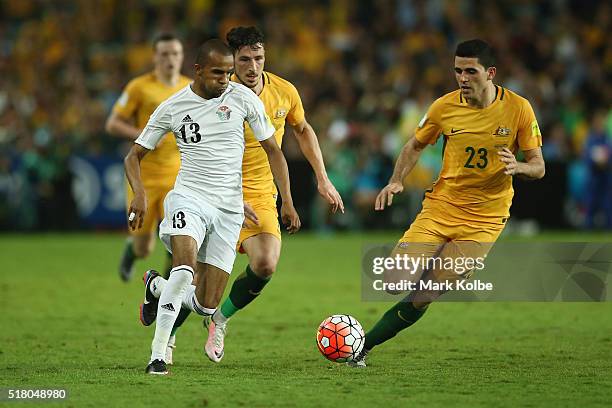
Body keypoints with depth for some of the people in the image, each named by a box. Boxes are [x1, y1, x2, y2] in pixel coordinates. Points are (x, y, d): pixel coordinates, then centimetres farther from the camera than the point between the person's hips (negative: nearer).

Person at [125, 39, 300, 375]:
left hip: (229, 208, 2)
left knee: (206, 306, 0)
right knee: (186, 267, -33)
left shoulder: (243, 98, 1)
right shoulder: (173, 107, 0)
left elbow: (272, 150, 8)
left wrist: (287, 202, 0)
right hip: (189, 198, -2)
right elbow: (134, 155, 8)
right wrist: (139, 193, -12)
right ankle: (157, 356, -24)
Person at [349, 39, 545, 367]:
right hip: (440, 208, 2)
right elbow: (415, 146, 13)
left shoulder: (518, 109, -8)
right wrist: (396, 180, -4)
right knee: (395, 284, -14)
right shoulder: (445, 107, -4)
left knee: (423, 297, -9)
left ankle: (363, 347, 7)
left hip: (483, 220, -2)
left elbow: (538, 167, -2)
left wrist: (516, 167, -25)